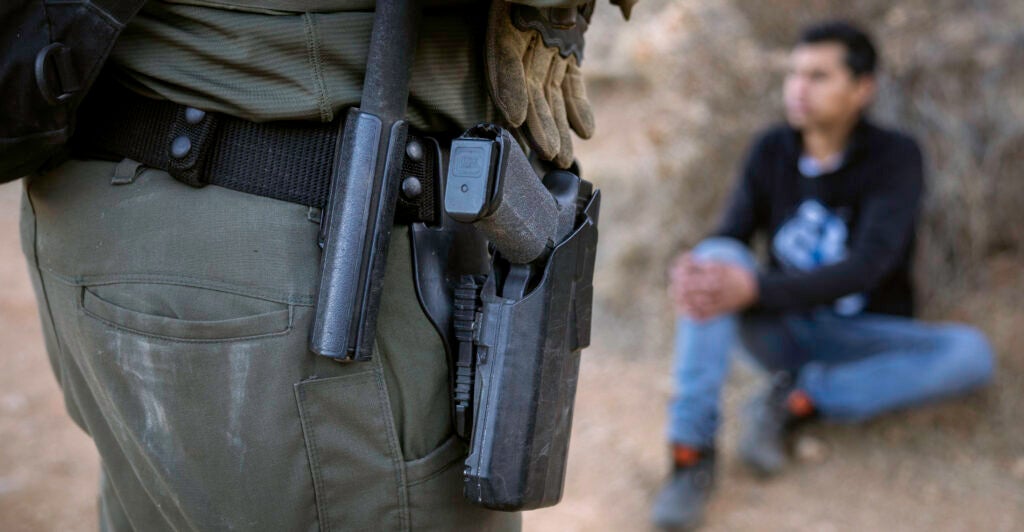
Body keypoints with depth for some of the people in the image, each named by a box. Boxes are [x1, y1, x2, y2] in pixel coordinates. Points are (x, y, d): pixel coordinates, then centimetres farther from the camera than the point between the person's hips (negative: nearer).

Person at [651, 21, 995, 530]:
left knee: (971, 353, -30)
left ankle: (797, 401, -19)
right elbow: (727, 239, -7)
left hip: (864, 339, -2)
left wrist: (754, 289, -41)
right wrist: (691, 270, -33)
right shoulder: (771, 150, -3)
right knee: (716, 260, -27)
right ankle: (691, 451, -31)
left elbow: (867, 268, -27)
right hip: (784, 330, 2)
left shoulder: (896, 157, -15)